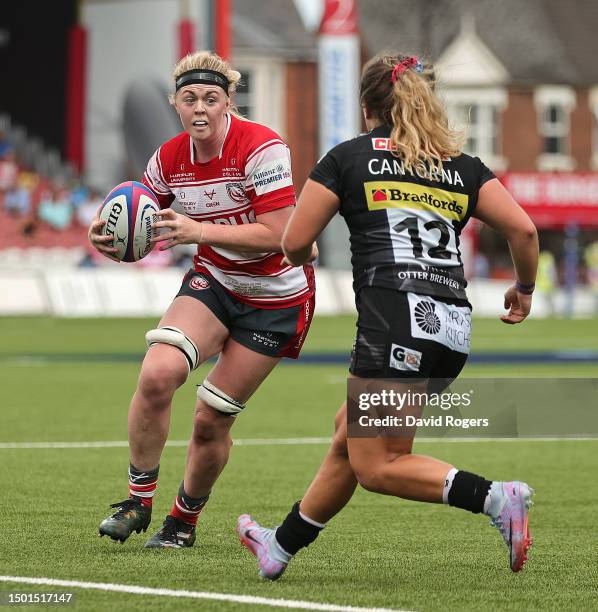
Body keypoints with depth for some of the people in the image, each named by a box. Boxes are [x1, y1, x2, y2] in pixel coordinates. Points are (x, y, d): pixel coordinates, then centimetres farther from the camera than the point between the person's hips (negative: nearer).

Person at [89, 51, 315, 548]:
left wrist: (199, 231, -34)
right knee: (157, 373, -22)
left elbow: (276, 235, -27)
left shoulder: (261, 148, -23)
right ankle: (140, 498, -5)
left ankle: (185, 520, 24)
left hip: (277, 297, -4)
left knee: (212, 420, -2)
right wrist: (113, 240, -17)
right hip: (214, 281, 4)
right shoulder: (169, 159, -6)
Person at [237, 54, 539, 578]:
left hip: (396, 323, -6)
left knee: (376, 466, 0)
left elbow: (294, 244, 8)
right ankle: (283, 545, 31)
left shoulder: (348, 157, 8)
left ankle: (495, 499, -18)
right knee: (351, 432, 20)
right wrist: (524, 289, 22)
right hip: (455, 331, 6)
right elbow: (523, 228, 5)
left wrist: (304, 260, 32)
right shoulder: (463, 165, 16)